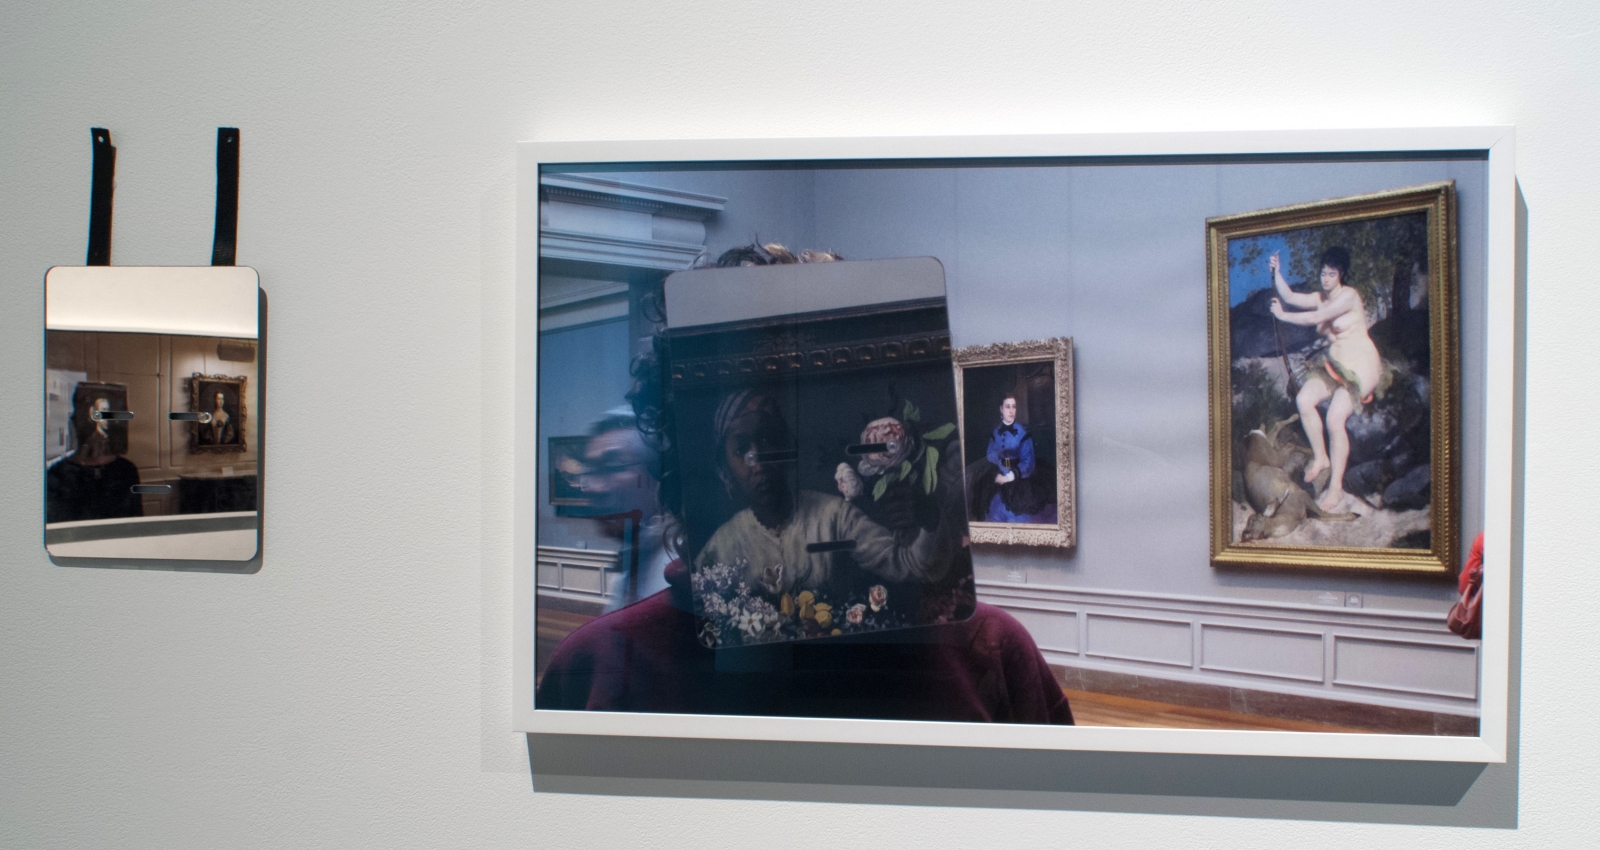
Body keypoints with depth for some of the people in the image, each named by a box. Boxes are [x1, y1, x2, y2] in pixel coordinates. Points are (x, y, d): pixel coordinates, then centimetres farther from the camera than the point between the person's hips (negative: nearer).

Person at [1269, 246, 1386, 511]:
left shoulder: (1348, 295, -15)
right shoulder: (1320, 298, 10)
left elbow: (1316, 318, -21)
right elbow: (1289, 297, 3)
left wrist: (1282, 315, -13)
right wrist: (1276, 273, -10)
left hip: (1361, 365, -8)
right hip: (1334, 363, 8)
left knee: (1335, 417, -22)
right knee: (1304, 399, -13)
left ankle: (1336, 487, -14)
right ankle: (1320, 458, 5)